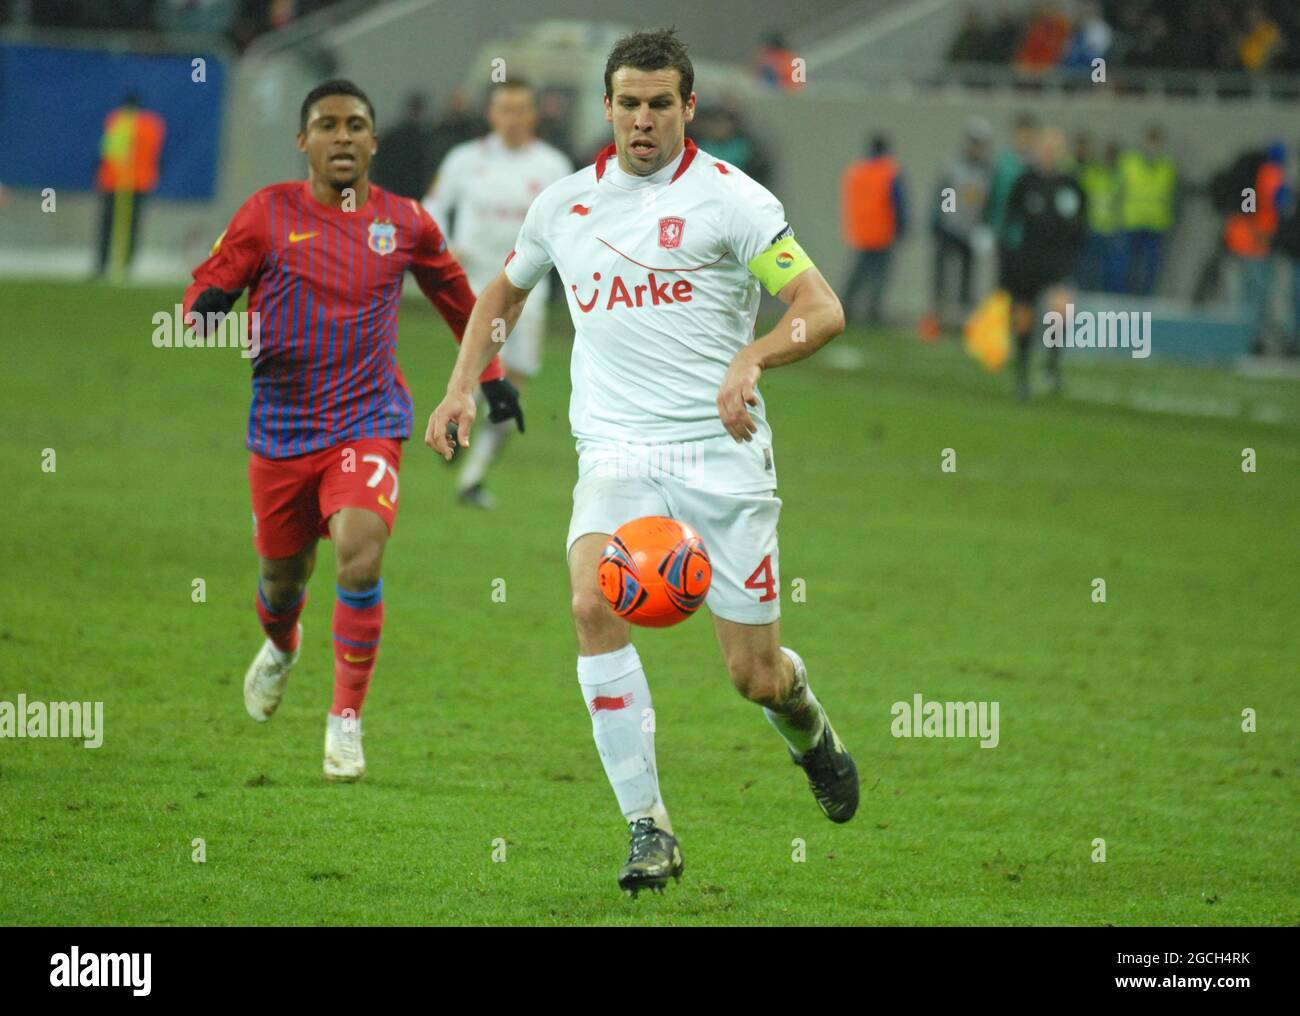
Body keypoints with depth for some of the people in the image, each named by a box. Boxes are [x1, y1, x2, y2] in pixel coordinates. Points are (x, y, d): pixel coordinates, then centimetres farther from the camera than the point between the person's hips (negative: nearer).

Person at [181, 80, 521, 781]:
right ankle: (281, 646, 53)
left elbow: (454, 295, 20)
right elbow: (208, 286, -1)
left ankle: (347, 718, -9)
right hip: (281, 428, 1)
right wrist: (208, 312, -24)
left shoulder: (404, 222, 2)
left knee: (360, 561, -23)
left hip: (368, 422, -1)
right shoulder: (270, 213, -4)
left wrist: (490, 373, 26)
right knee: (283, 575, 14)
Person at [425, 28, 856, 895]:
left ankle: (809, 728, 39)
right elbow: (505, 292, 30)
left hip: (723, 452, -2)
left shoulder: (728, 197, -2)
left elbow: (822, 309, -8)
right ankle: (651, 831, -22)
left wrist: (751, 359, -26)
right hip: (616, 455, 3)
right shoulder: (564, 204, 11)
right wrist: (463, 386, 17)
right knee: (594, 605, -26)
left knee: (756, 676, 0)